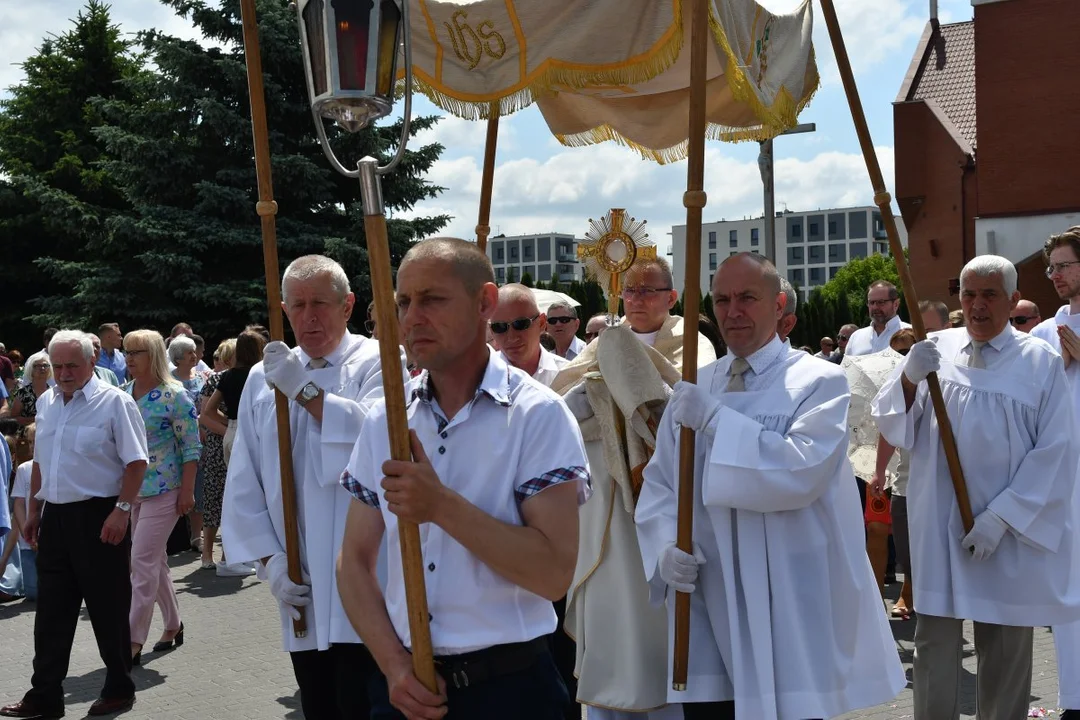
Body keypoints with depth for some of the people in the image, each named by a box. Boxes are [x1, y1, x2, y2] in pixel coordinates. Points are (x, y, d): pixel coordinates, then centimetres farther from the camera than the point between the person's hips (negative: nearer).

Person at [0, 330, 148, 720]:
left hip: (98, 516, -6)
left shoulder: (114, 402, -9)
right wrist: (33, 510, 17)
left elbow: (136, 462, -12)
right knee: (52, 608, 10)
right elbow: (40, 463, 20)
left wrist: (121, 510, -19)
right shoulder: (46, 403, 12)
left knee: (107, 608, 4)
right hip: (55, 516, 6)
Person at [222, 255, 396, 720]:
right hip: (300, 592, 5)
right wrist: (268, 560, 2)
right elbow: (244, 485, 11)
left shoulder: (376, 363, -2)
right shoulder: (264, 378, 12)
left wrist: (306, 390, -17)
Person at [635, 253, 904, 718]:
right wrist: (665, 549, -10)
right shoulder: (692, 390, 9)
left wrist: (715, 419, -21)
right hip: (706, 605, 4)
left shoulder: (819, 382, -4)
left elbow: (801, 472, -21)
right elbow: (658, 484, 8)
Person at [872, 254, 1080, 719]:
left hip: (1011, 534, -1)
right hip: (939, 525, 1)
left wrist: (1000, 519, -13)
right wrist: (909, 377, -19)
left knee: (1005, 654, 9)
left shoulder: (1040, 362, -1)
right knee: (934, 646, 3)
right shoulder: (937, 350, 4)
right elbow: (895, 429, 0)